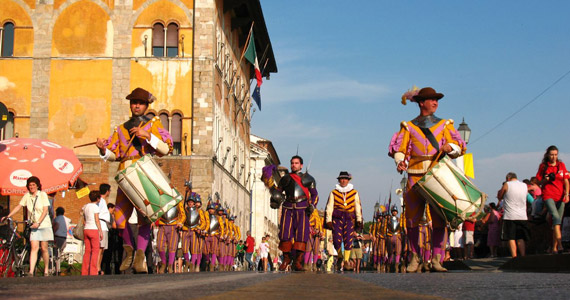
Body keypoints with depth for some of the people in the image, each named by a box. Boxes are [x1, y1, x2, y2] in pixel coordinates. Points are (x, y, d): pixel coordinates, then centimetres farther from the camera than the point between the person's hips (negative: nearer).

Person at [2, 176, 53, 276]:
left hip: (44, 225, -2)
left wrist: (38, 222, -19)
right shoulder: (27, 196, 4)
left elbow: (45, 210, -11)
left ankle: (46, 270, 16)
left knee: (44, 248, 1)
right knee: (34, 247, -10)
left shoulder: (42, 194, -5)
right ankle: (31, 271, -18)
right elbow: (19, 206, 6)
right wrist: (8, 216, -4)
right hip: (33, 226, 2)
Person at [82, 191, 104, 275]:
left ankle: (84, 272, 6)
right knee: (95, 250, -3)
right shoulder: (95, 206, -7)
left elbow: (83, 219, 19)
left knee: (87, 251, 9)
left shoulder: (85, 206, 14)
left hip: (86, 229, 7)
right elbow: (97, 220, -9)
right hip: (93, 229, -7)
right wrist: (101, 231, -5)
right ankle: (93, 271, -8)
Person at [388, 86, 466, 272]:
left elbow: (458, 147, 10)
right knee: (413, 217, -3)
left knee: (439, 218, -6)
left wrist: (450, 147, -13)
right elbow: (399, 148, 8)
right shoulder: (409, 126, 15)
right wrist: (400, 161, -13)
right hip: (415, 176, 0)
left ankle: (436, 260, -1)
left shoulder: (444, 125, 17)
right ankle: (414, 258, 6)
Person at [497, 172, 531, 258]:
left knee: (511, 238, -3)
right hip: (522, 216, 4)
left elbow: (499, 197, 5)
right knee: (520, 238, 9)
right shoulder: (525, 186, 8)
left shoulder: (507, 185, -5)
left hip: (510, 216, -4)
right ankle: (523, 257, 2)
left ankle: (514, 257, -10)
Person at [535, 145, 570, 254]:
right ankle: (559, 243, -35)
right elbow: (540, 181, 10)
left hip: (560, 196, 3)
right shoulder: (543, 166, 5)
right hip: (548, 195, -3)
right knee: (556, 217, -24)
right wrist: (545, 179, -12)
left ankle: (554, 247, 11)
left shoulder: (561, 165, 10)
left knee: (558, 222, 4)